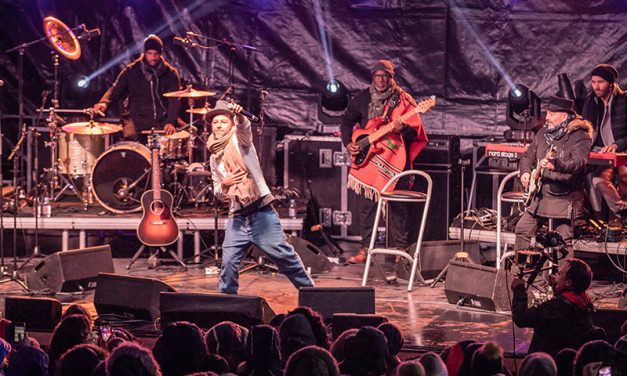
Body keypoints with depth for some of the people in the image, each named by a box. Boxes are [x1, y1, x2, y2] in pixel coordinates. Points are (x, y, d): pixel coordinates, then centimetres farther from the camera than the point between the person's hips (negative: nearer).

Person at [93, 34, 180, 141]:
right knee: (129, 137, -29)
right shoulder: (131, 71, 5)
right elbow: (115, 89, 3)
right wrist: (103, 102, -20)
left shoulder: (170, 73, 3)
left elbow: (174, 100, -5)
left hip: (162, 120, 0)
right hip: (137, 118, 0)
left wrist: (170, 122, -22)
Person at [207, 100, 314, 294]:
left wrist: (239, 116, -46)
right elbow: (218, 194, 19)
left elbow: (244, 126, -23)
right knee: (229, 261, -4)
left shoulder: (239, 140, 2)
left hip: (261, 211, -5)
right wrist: (224, 183, -4)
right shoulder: (214, 158, 16)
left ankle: (308, 288, 8)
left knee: (283, 254, -4)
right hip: (237, 216, 5)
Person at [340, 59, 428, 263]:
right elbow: (347, 121, 16)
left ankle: (400, 248, 9)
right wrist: (348, 143, 1)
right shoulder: (362, 98, 7)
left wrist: (403, 129, -25)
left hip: (395, 158, -2)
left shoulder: (402, 99, -1)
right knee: (367, 204, 4)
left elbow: (416, 129, -3)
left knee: (398, 206, 0)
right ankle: (365, 249, 12)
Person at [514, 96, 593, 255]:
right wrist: (525, 172, 0)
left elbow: (579, 162, -29)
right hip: (540, 196, 7)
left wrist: (556, 165, -45)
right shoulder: (543, 133, 10)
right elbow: (528, 156, 21)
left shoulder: (579, 136, -12)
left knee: (563, 239, -7)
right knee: (523, 229, 10)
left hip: (564, 198, -7)